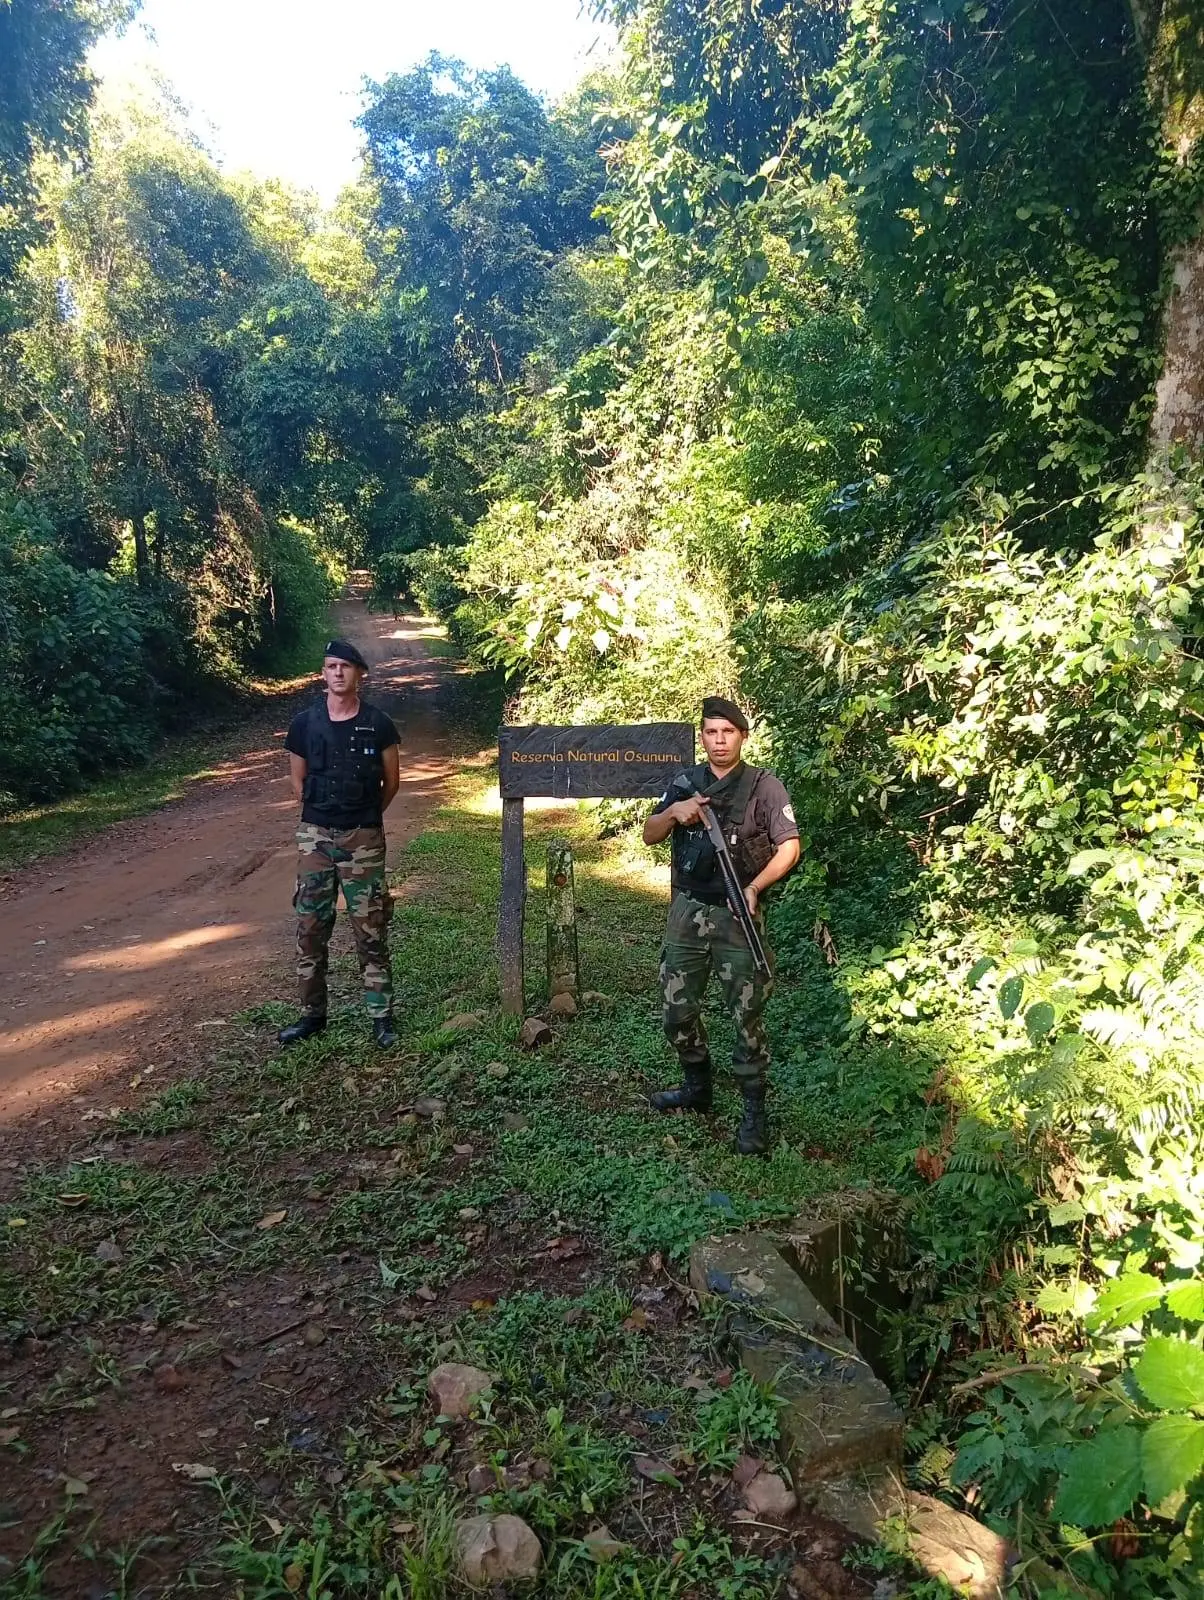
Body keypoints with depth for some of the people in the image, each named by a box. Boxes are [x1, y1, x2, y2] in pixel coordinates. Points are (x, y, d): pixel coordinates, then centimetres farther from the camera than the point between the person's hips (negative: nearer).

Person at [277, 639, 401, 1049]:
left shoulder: (377, 724, -4)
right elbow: (298, 780, 11)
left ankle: (381, 1017, 11)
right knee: (310, 927, 7)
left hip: (364, 839, -2)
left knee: (370, 929, 2)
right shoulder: (304, 723, 0)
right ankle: (312, 1014, 20)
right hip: (315, 837, 2)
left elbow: (391, 781, 7)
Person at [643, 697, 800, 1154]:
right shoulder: (686, 782, 7)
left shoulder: (763, 786, -5)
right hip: (687, 910, 5)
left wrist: (753, 889, -21)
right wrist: (673, 813, -12)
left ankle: (754, 1112, 10)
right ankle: (697, 1086, 34)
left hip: (736, 915, -4)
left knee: (746, 1015, -2)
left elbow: (789, 847, -8)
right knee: (677, 1008, 13)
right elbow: (649, 835, 9)